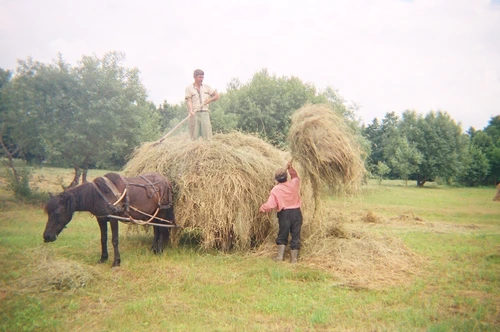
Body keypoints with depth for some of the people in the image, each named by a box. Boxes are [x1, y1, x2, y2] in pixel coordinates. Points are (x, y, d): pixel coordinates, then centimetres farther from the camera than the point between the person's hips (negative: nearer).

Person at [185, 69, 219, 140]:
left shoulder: (206, 87, 16)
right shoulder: (189, 88, 7)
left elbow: (216, 96, 17)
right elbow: (189, 101, -4)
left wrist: (208, 101, 2)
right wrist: (190, 110, -21)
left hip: (204, 113, 3)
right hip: (194, 114, -2)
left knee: (207, 134, -6)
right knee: (194, 136, -6)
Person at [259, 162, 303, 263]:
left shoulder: (276, 189, -10)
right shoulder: (294, 183, -2)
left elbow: (270, 205, -14)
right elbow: (296, 177, 24)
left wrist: (261, 208, 2)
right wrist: (291, 168, 24)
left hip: (284, 213, -2)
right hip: (296, 212, 2)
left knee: (282, 235, 14)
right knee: (295, 235, 8)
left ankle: (280, 256, 13)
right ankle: (294, 258, 11)